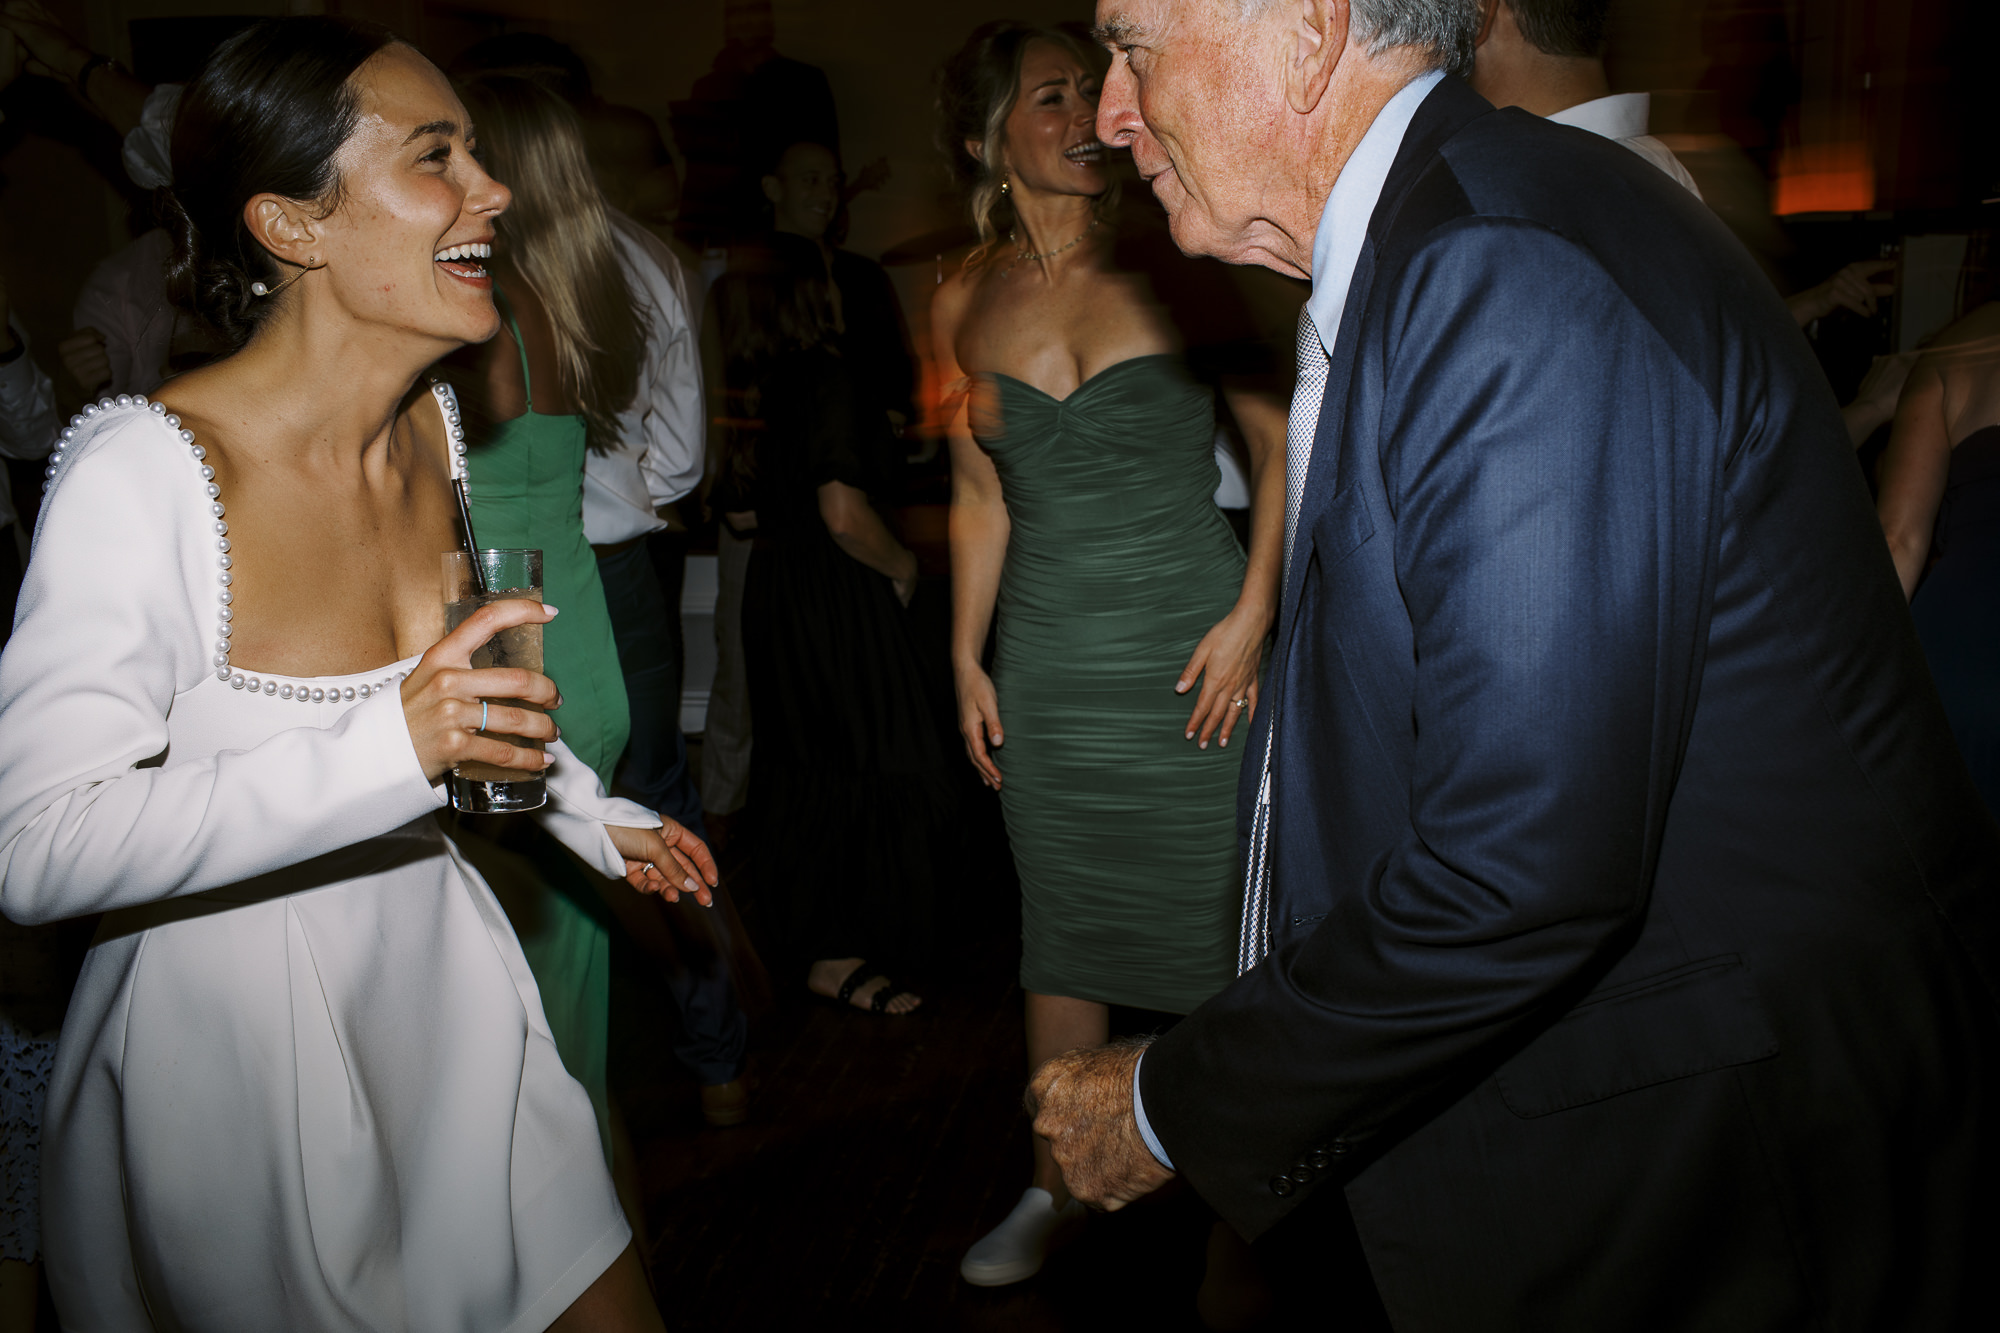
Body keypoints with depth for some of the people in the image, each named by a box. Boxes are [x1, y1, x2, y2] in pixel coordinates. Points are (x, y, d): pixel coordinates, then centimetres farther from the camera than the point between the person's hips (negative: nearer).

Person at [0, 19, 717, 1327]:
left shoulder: (433, 422, 0)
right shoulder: (145, 471, -23)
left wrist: (592, 815, 20)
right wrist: (389, 751, -36)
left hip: (436, 973, 7)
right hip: (231, 1033, -6)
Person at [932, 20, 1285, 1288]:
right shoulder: (963, 302, 5)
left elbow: (1280, 444, -3)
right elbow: (981, 496, 12)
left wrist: (1252, 616, -12)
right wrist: (967, 660, 10)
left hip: (1187, 653, -3)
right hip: (1047, 663, 3)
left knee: (1211, 921, 5)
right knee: (1061, 930, 13)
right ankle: (1057, 1185, 30)